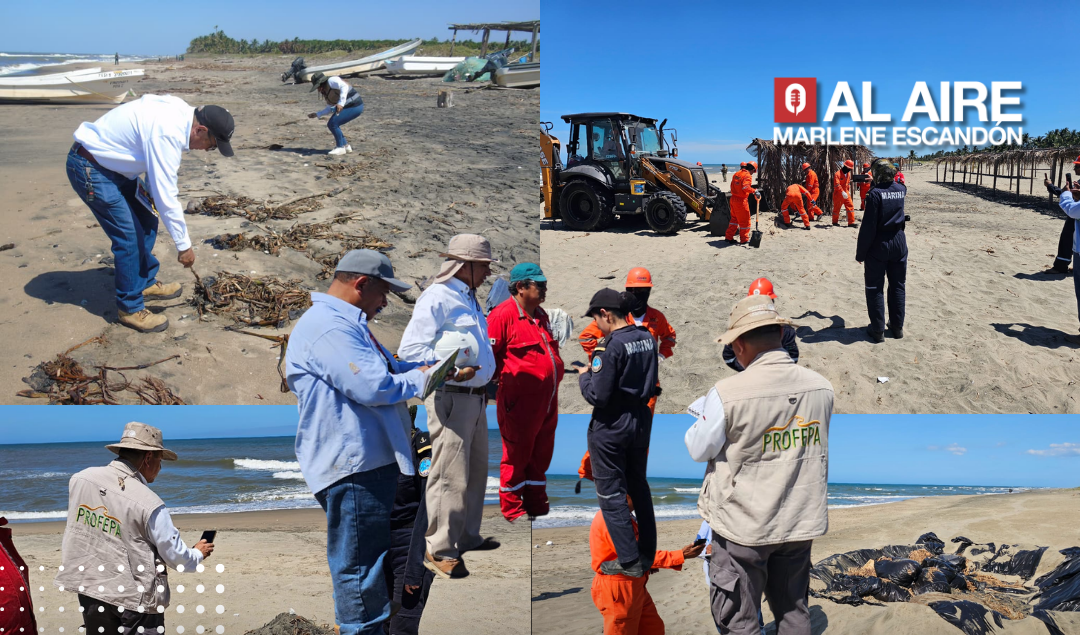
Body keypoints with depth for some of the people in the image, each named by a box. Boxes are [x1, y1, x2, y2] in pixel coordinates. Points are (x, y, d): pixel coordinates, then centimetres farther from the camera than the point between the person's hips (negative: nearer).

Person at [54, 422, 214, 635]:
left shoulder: (79, 479, -6)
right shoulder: (149, 504, -20)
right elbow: (177, 558, -12)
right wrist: (198, 554, 10)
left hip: (88, 587, 5)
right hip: (135, 597, -5)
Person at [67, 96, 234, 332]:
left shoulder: (181, 112, -3)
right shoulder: (167, 134, -31)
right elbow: (166, 196, -27)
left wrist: (150, 188, -3)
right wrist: (184, 245, -20)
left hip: (109, 163, 10)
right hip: (89, 168, -10)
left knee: (147, 221, 15)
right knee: (129, 237, -10)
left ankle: (146, 283, 30)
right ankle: (130, 308, 3)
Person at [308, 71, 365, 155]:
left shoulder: (332, 81, -14)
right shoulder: (325, 92, 15)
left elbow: (344, 86, -31)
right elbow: (330, 109, 23)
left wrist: (341, 103, -40)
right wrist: (317, 114, 20)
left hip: (355, 106, -10)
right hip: (347, 107, 10)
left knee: (333, 124, -16)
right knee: (330, 124, 11)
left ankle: (340, 147, 0)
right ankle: (346, 146, 19)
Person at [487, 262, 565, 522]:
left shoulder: (541, 315, 16)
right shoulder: (503, 315, -12)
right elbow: (489, 355, -14)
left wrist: (557, 371, 19)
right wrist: (503, 379, -12)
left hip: (546, 400, 8)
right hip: (520, 400, -8)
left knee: (541, 454, 15)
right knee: (517, 454, 4)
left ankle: (537, 505, 27)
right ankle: (512, 509, 16)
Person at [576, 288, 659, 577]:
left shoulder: (611, 346, -22)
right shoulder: (647, 338, 1)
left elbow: (597, 396, -23)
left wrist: (584, 375, -3)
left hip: (611, 427, -8)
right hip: (641, 421, 8)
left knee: (611, 493, 4)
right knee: (639, 486, 19)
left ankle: (629, 561, 7)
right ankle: (647, 553, 28)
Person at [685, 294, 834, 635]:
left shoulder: (728, 393, -22)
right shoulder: (821, 386, -6)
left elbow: (698, 450, -8)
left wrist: (700, 412, 10)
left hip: (744, 524, -5)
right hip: (801, 518, 5)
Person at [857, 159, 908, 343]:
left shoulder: (875, 193, -16)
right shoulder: (901, 189, 1)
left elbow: (868, 226, -17)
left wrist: (860, 252, -11)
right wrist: (877, 184, 20)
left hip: (879, 244, -5)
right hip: (899, 242, 5)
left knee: (875, 288, 4)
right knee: (897, 286, 14)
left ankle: (878, 330, 6)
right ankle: (897, 327, 22)